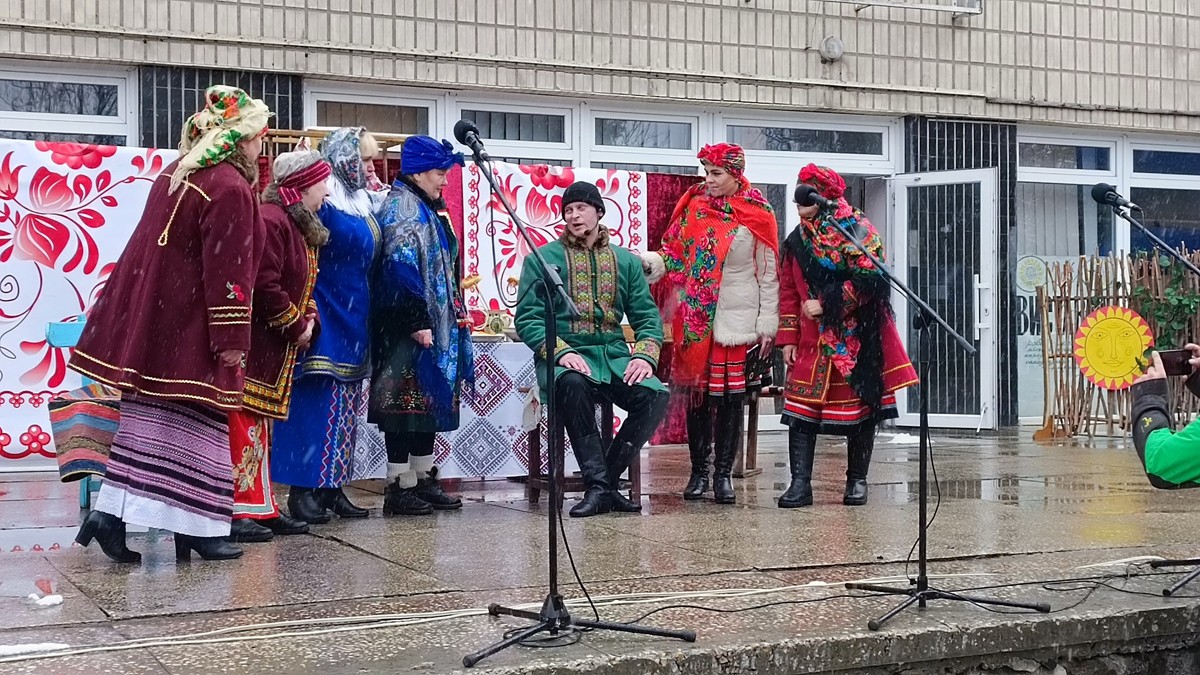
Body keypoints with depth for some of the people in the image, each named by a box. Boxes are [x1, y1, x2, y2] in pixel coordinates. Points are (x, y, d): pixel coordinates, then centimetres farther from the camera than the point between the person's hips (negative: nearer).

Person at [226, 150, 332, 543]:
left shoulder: (302, 228, 17)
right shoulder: (270, 220, -16)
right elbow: (264, 286, -23)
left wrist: (309, 319, 3)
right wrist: (297, 326, -13)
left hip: (275, 349, 11)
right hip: (253, 344, -11)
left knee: (259, 427, 15)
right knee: (247, 424, -9)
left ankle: (262, 508, 22)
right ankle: (238, 512, -5)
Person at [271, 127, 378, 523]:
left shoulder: (360, 200, 15)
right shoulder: (321, 197, -12)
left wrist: (364, 320, 18)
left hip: (352, 321, 9)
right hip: (323, 318, -9)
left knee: (343, 406, 10)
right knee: (315, 401, -8)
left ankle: (331, 488, 16)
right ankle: (302, 490, -4)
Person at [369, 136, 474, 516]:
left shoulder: (428, 209, 18)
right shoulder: (401, 209, -12)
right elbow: (401, 270, -21)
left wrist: (455, 317, 20)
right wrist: (418, 322, -24)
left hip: (435, 325, 10)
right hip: (409, 328, -10)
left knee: (431, 402, 12)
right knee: (408, 400, -6)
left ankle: (423, 480, 19)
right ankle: (398, 488, -1)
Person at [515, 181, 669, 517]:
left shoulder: (626, 261, 16)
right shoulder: (543, 258, 7)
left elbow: (647, 316, 13)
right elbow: (527, 317, -1)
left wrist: (645, 355, -8)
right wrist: (560, 352, -19)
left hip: (614, 355, 3)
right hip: (563, 356, -3)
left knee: (656, 397, -25)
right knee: (573, 384, -39)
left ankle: (603, 482, -15)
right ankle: (598, 485, -31)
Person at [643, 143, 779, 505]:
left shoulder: (757, 216, 1)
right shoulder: (694, 208, 6)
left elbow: (768, 274, 1)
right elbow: (675, 256, 7)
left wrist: (767, 324, -2)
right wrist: (647, 262, -14)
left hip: (739, 322, -1)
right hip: (696, 320, 2)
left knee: (731, 397, 0)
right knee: (698, 395, 3)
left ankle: (723, 474, 10)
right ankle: (698, 472, 13)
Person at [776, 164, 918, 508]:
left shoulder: (857, 230, -7)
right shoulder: (796, 241, 11)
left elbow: (868, 280, -17)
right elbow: (788, 292, 12)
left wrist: (826, 305, -17)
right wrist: (788, 337, 6)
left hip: (856, 337, -4)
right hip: (812, 339, 4)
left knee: (859, 405, 4)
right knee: (801, 405, -5)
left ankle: (857, 480, 17)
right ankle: (800, 483, -4)